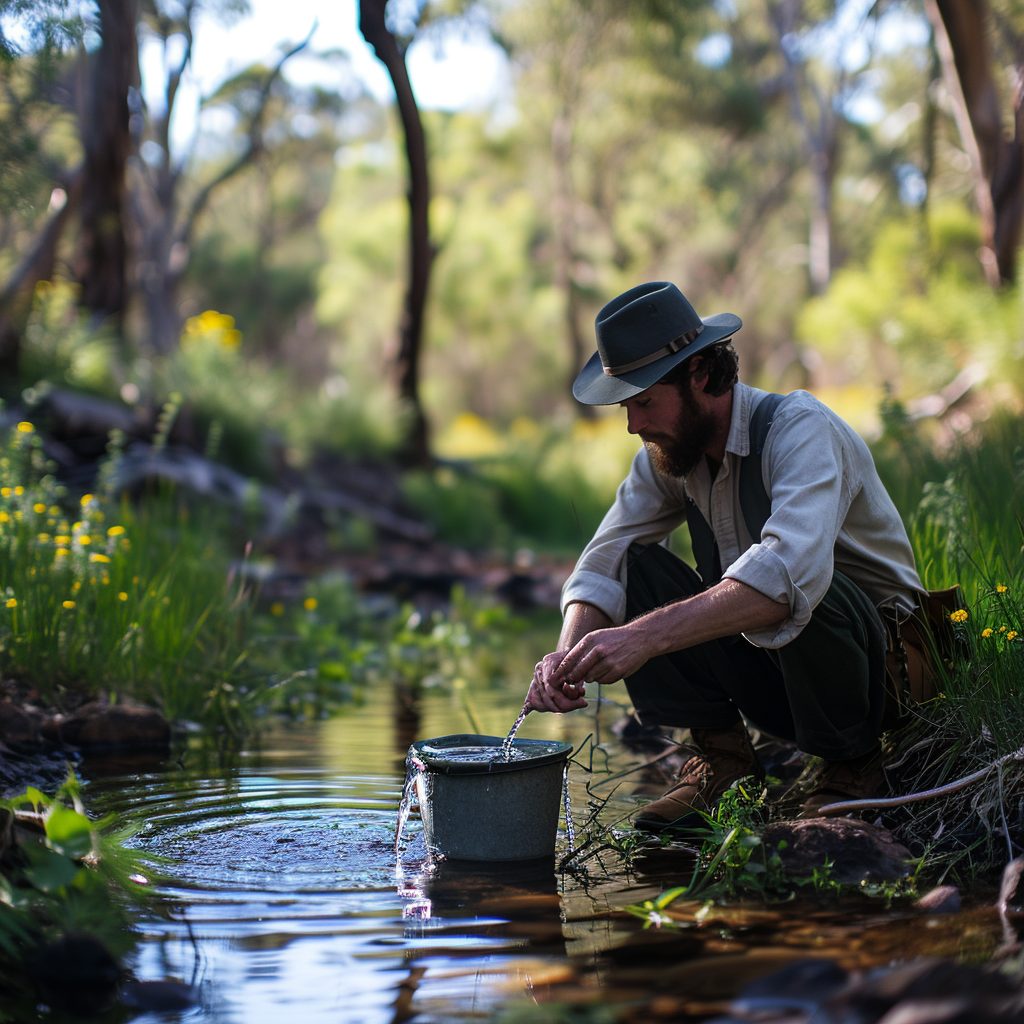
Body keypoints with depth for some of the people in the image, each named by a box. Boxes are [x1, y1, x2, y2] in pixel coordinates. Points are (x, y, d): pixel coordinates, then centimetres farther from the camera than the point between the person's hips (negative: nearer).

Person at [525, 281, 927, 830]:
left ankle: (852, 763, -11)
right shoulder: (668, 452, -3)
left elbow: (790, 570, -43)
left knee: (798, 593, -37)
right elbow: (601, 564, -6)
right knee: (635, 566, -13)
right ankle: (720, 747, -4)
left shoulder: (801, 429, -25)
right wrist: (568, 653, -28)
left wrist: (645, 636, -49)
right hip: (761, 665, 6)